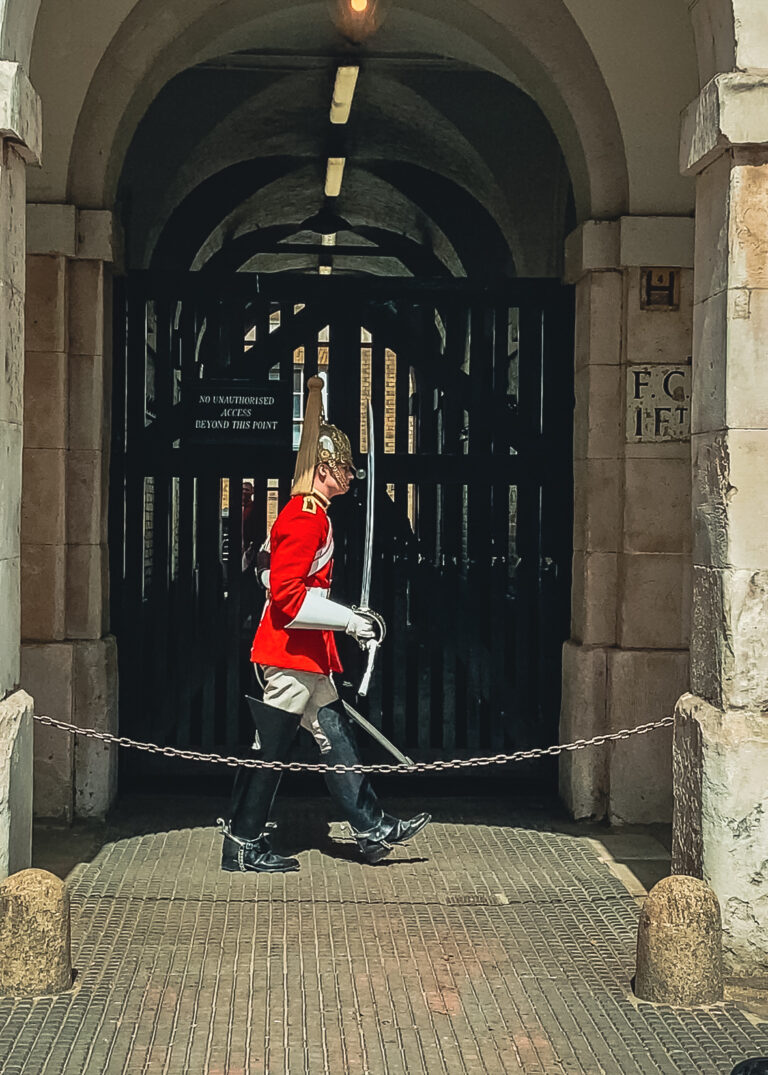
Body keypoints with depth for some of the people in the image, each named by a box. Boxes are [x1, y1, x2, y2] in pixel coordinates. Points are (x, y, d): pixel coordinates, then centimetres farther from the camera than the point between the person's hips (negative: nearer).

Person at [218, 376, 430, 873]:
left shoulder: (304, 513, 14)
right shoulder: (307, 518, -17)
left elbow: (270, 568, 25)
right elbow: (287, 594, -24)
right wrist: (347, 619, -21)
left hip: (305, 655, 11)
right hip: (291, 655, -11)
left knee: (336, 736, 13)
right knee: (271, 749, -3)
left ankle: (373, 829, 19)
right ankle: (243, 843, 5)